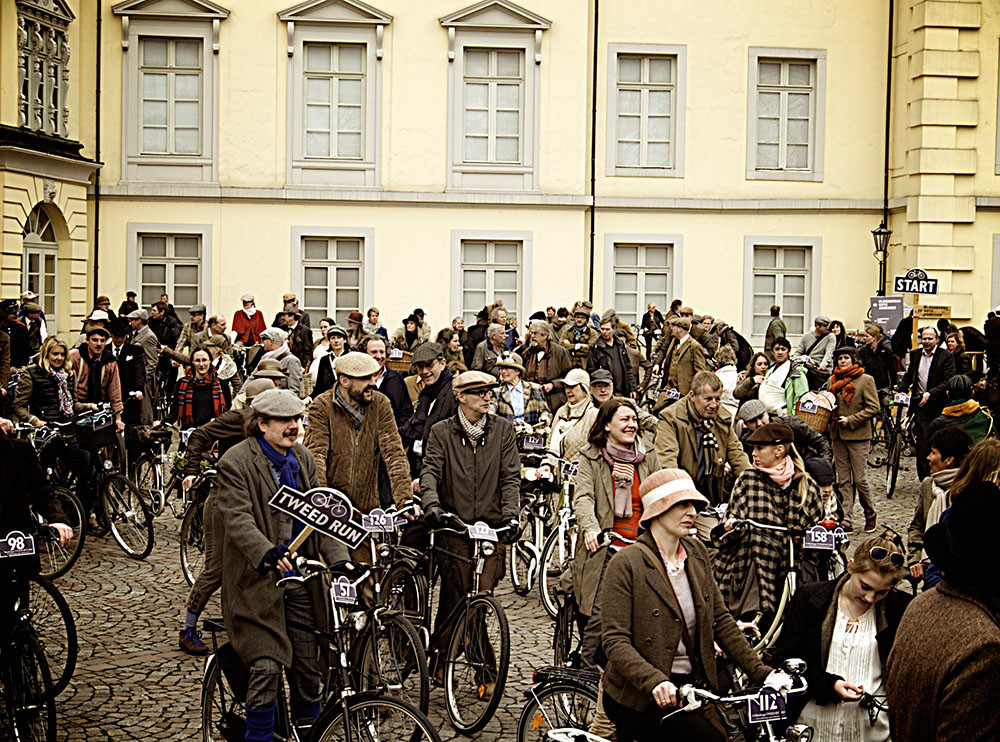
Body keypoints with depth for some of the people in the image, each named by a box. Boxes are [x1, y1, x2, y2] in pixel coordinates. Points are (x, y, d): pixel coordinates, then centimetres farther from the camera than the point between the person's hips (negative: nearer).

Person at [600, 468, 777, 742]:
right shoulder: (626, 563, -11)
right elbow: (615, 640, -16)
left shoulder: (697, 553, 8)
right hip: (639, 699, -7)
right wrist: (655, 682, -30)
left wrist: (760, 672, 1)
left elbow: (720, 619, 10)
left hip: (689, 687, 7)